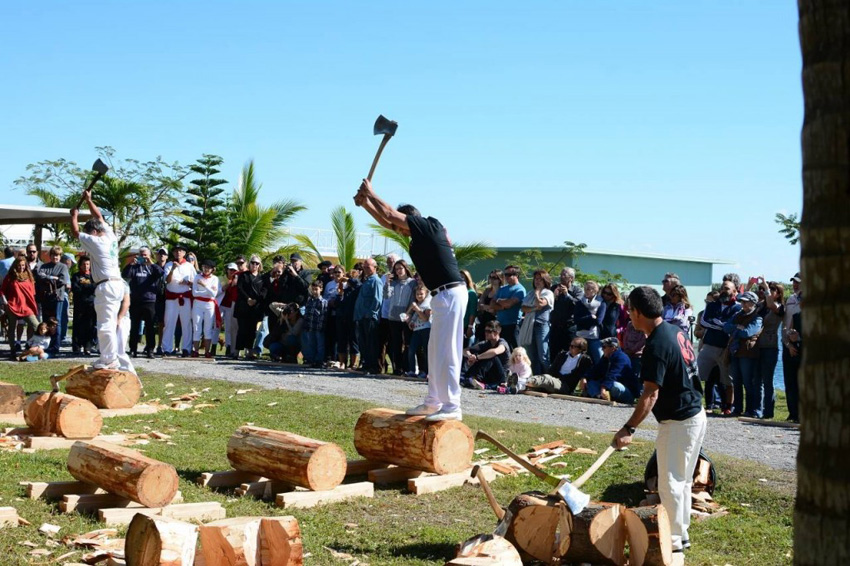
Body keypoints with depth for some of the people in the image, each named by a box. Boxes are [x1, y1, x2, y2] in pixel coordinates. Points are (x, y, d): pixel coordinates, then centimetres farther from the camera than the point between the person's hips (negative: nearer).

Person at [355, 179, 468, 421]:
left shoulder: (429, 225, -8)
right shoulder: (420, 236, 17)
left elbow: (389, 214, -5)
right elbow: (388, 222, 25)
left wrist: (370, 194, 8)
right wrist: (365, 203, 22)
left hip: (450, 294, -10)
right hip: (443, 295, 10)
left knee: (446, 352, -11)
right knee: (436, 351, 14)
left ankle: (451, 407, -11)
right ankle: (433, 402, 22)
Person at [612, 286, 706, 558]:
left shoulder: (656, 345, -22)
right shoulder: (675, 331, 6)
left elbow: (650, 395, -26)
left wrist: (629, 429, -25)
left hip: (678, 423, -10)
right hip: (695, 415, 10)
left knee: (670, 483, 1)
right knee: (682, 480, 19)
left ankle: (673, 539, 10)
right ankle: (681, 532, 30)